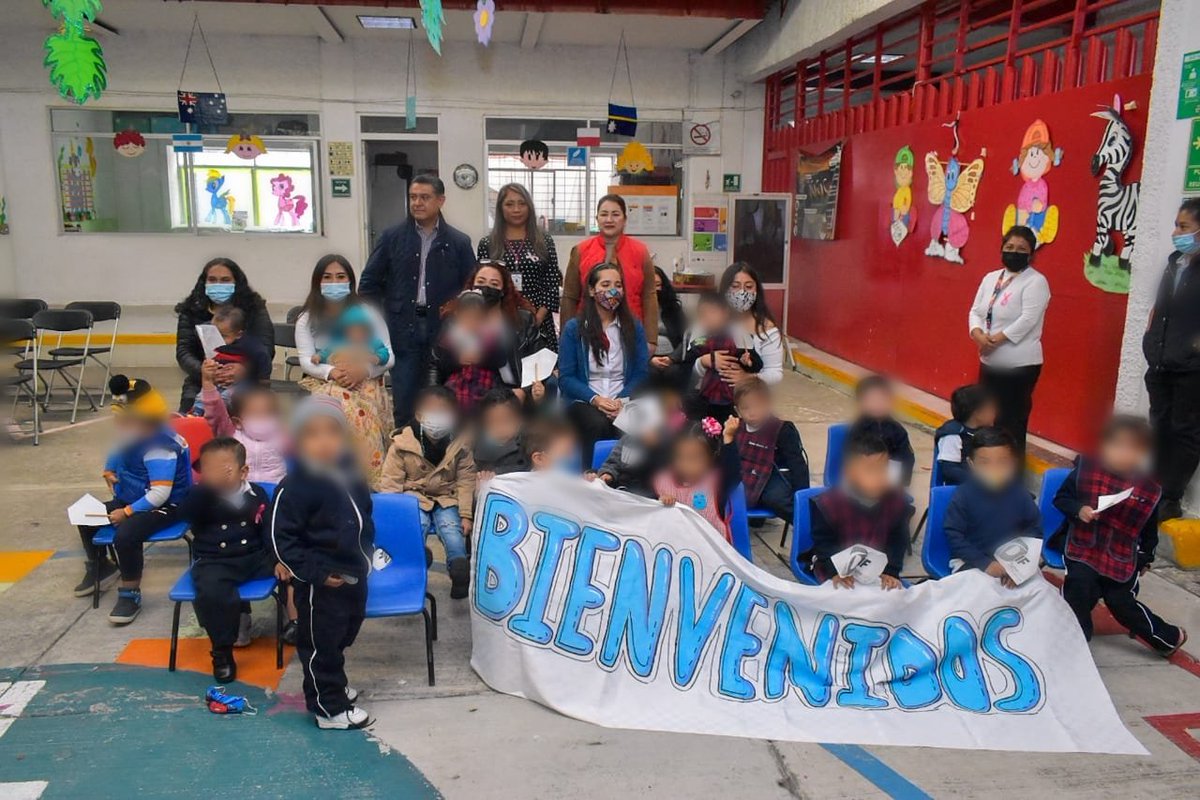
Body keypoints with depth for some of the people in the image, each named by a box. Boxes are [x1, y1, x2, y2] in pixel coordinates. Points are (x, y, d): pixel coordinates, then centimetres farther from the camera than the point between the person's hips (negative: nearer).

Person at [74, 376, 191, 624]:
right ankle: (100, 567, 36)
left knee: (125, 534, -33)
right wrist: (109, 471, 7)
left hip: (166, 506, -10)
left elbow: (160, 494, -34)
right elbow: (116, 456, 26)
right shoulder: (132, 436, 0)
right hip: (131, 499, 10)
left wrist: (128, 511, -27)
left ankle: (131, 593, -13)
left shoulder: (159, 446, -30)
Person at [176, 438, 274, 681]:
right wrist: (208, 484, -40)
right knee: (210, 591, -34)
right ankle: (222, 651, -11)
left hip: (255, 556, 3)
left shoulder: (256, 495, 1)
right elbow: (185, 513, -28)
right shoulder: (201, 497, -6)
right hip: (214, 562, -3)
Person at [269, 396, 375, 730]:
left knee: (343, 636, 24)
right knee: (320, 643, 7)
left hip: (354, 574, 8)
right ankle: (330, 708, 23)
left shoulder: (350, 475, 0)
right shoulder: (296, 485, -22)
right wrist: (315, 573, -19)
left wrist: (366, 553, 15)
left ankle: (333, 685, 46)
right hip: (321, 584, -8)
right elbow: (281, 537, -19)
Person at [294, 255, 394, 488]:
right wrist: (331, 372, -20)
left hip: (364, 382, -1)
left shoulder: (367, 312, 9)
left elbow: (388, 356, 3)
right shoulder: (307, 318, 14)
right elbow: (306, 360, 2)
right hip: (322, 382, 1)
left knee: (357, 410, -36)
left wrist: (364, 368, -18)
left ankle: (367, 478, -29)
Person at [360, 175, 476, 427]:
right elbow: (370, 282, 7)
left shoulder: (459, 242, 3)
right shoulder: (392, 237, 5)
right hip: (403, 330, 0)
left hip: (444, 331, 0)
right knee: (403, 400, 4)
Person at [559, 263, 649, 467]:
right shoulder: (573, 328, 6)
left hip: (624, 402, 1)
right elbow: (566, 377, 2)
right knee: (597, 424, -35)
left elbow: (641, 373, 6)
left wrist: (622, 400, -12)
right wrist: (595, 399, -15)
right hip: (583, 402, -1)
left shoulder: (634, 327, 12)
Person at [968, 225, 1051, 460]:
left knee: (1012, 421, -3)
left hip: (1020, 364, -7)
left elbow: (1027, 320, -18)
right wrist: (978, 335, -12)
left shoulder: (1036, 282, -9)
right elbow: (976, 311, 7)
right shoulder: (990, 278, 11)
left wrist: (996, 339, -20)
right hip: (989, 362, 7)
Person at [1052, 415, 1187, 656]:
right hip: (1082, 546, 0)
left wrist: (1145, 559, 17)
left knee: (1121, 602, 7)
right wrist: (1078, 510, -20)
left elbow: (1150, 529, 10)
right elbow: (1061, 498, -1)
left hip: (1122, 557, 1)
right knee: (1080, 582, -22)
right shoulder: (1086, 468, -10)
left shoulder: (1150, 489, -5)